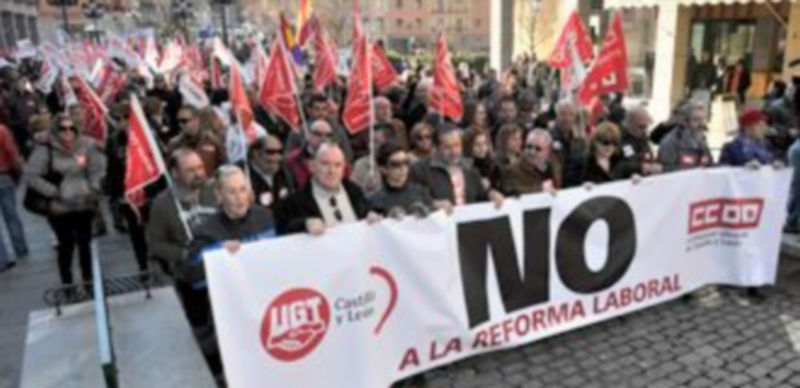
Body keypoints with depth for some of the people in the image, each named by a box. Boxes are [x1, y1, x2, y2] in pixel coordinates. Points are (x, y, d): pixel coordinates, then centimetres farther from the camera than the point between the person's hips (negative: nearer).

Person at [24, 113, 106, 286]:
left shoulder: (87, 146, -6)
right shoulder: (45, 150, -12)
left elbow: (98, 170, 6)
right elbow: (31, 175, -10)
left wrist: (93, 189, -4)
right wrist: (53, 191, -15)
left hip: (85, 204, 3)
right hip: (60, 208, -2)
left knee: (85, 242, 14)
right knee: (66, 245, 7)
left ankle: (88, 281, 29)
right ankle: (67, 284, 21)